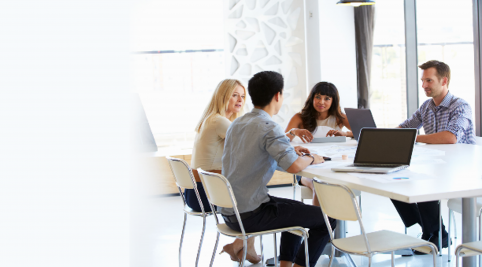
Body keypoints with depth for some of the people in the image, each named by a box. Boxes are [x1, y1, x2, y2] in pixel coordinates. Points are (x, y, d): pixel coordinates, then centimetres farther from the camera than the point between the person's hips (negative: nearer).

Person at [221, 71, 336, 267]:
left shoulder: (236, 124, 10)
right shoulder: (269, 127, -17)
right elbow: (294, 166, -30)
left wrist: (289, 151, 19)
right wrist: (311, 159, -7)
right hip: (250, 215, -9)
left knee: (298, 210, 30)